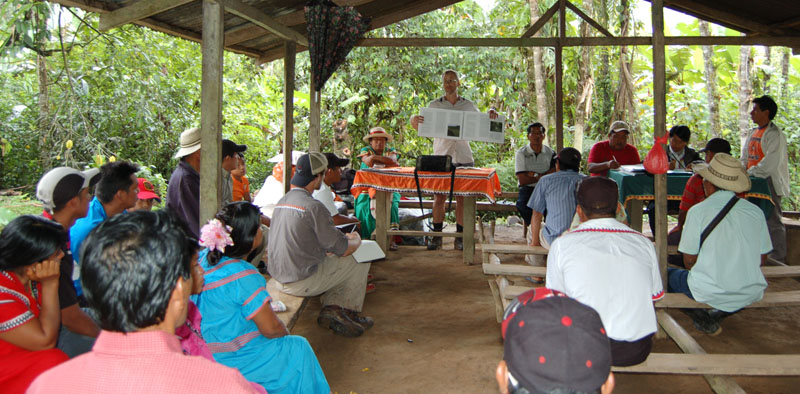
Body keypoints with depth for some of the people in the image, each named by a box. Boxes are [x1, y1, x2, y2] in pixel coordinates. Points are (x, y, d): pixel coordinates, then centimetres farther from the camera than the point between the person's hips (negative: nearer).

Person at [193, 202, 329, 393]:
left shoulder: (201, 258, -3)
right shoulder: (243, 276, -28)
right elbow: (271, 329, -21)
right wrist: (286, 334, 0)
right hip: (236, 361, -8)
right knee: (298, 348, 12)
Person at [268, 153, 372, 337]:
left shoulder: (282, 201, 6)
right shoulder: (314, 207, -20)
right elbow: (343, 250, -15)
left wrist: (344, 237, 21)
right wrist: (356, 241, 9)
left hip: (279, 277, 8)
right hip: (302, 282, -8)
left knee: (333, 260, 23)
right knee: (360, 262, 6)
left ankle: (331, 309, 9)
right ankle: (350, 311, 16)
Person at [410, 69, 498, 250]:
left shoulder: (469, 105, 11)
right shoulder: (434, 105, 7)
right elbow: (420, 127, 6)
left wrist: (491, 113, 2)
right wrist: (414, 120, -17)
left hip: (464, 158, 1)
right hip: (441, 157, -1)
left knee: (462, 198, 1)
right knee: (439, 197, -2)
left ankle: (460, 237, 9)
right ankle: (436, 236, 7)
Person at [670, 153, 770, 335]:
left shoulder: (698, 211, -9)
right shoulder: (755, 211, 1)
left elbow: (689, 260, -5)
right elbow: (762, 259, 8)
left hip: (709, 292, -4)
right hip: (751, 294, 4)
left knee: (667, 274, 20)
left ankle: (703, 319, 5)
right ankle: (721, 313, 14)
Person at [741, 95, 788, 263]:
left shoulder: (775, 134, -11)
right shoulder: (752, 133, 15)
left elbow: (771, 163, -19)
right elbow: (745, 158, 18)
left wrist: (749, 173, -17)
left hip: (769, 183, -9)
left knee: (773, 220, -5)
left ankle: (778, 259, 2)